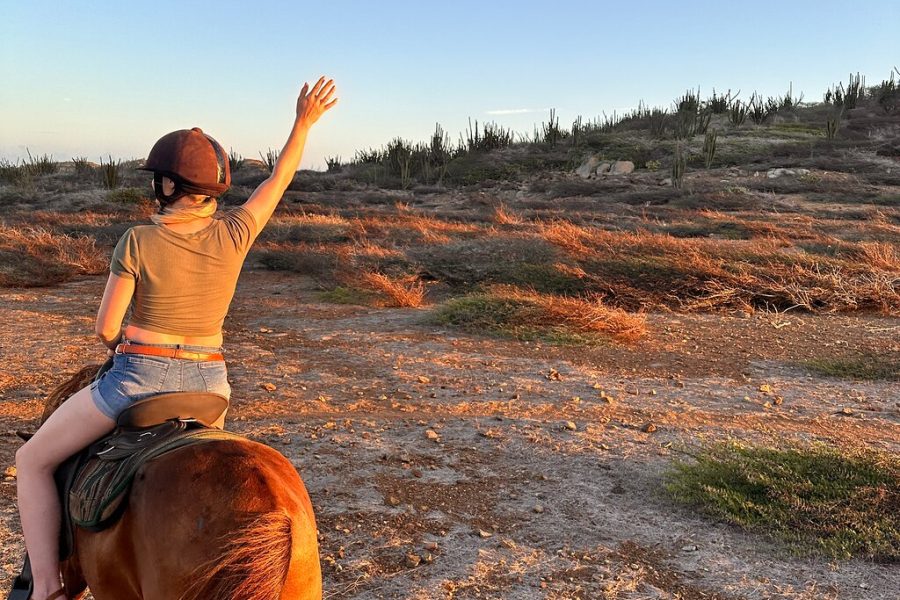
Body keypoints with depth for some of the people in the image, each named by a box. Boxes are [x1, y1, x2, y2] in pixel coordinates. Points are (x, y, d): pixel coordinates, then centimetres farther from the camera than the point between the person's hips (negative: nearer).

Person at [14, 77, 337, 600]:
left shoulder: (138, 242, -14)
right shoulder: (234, 236, -7)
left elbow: (105, 327, -8)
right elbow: (280, 179, 7)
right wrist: (305, 122, 16)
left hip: (138, 376, -4)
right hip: (209, 383, 4)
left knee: (33, 461, 16)